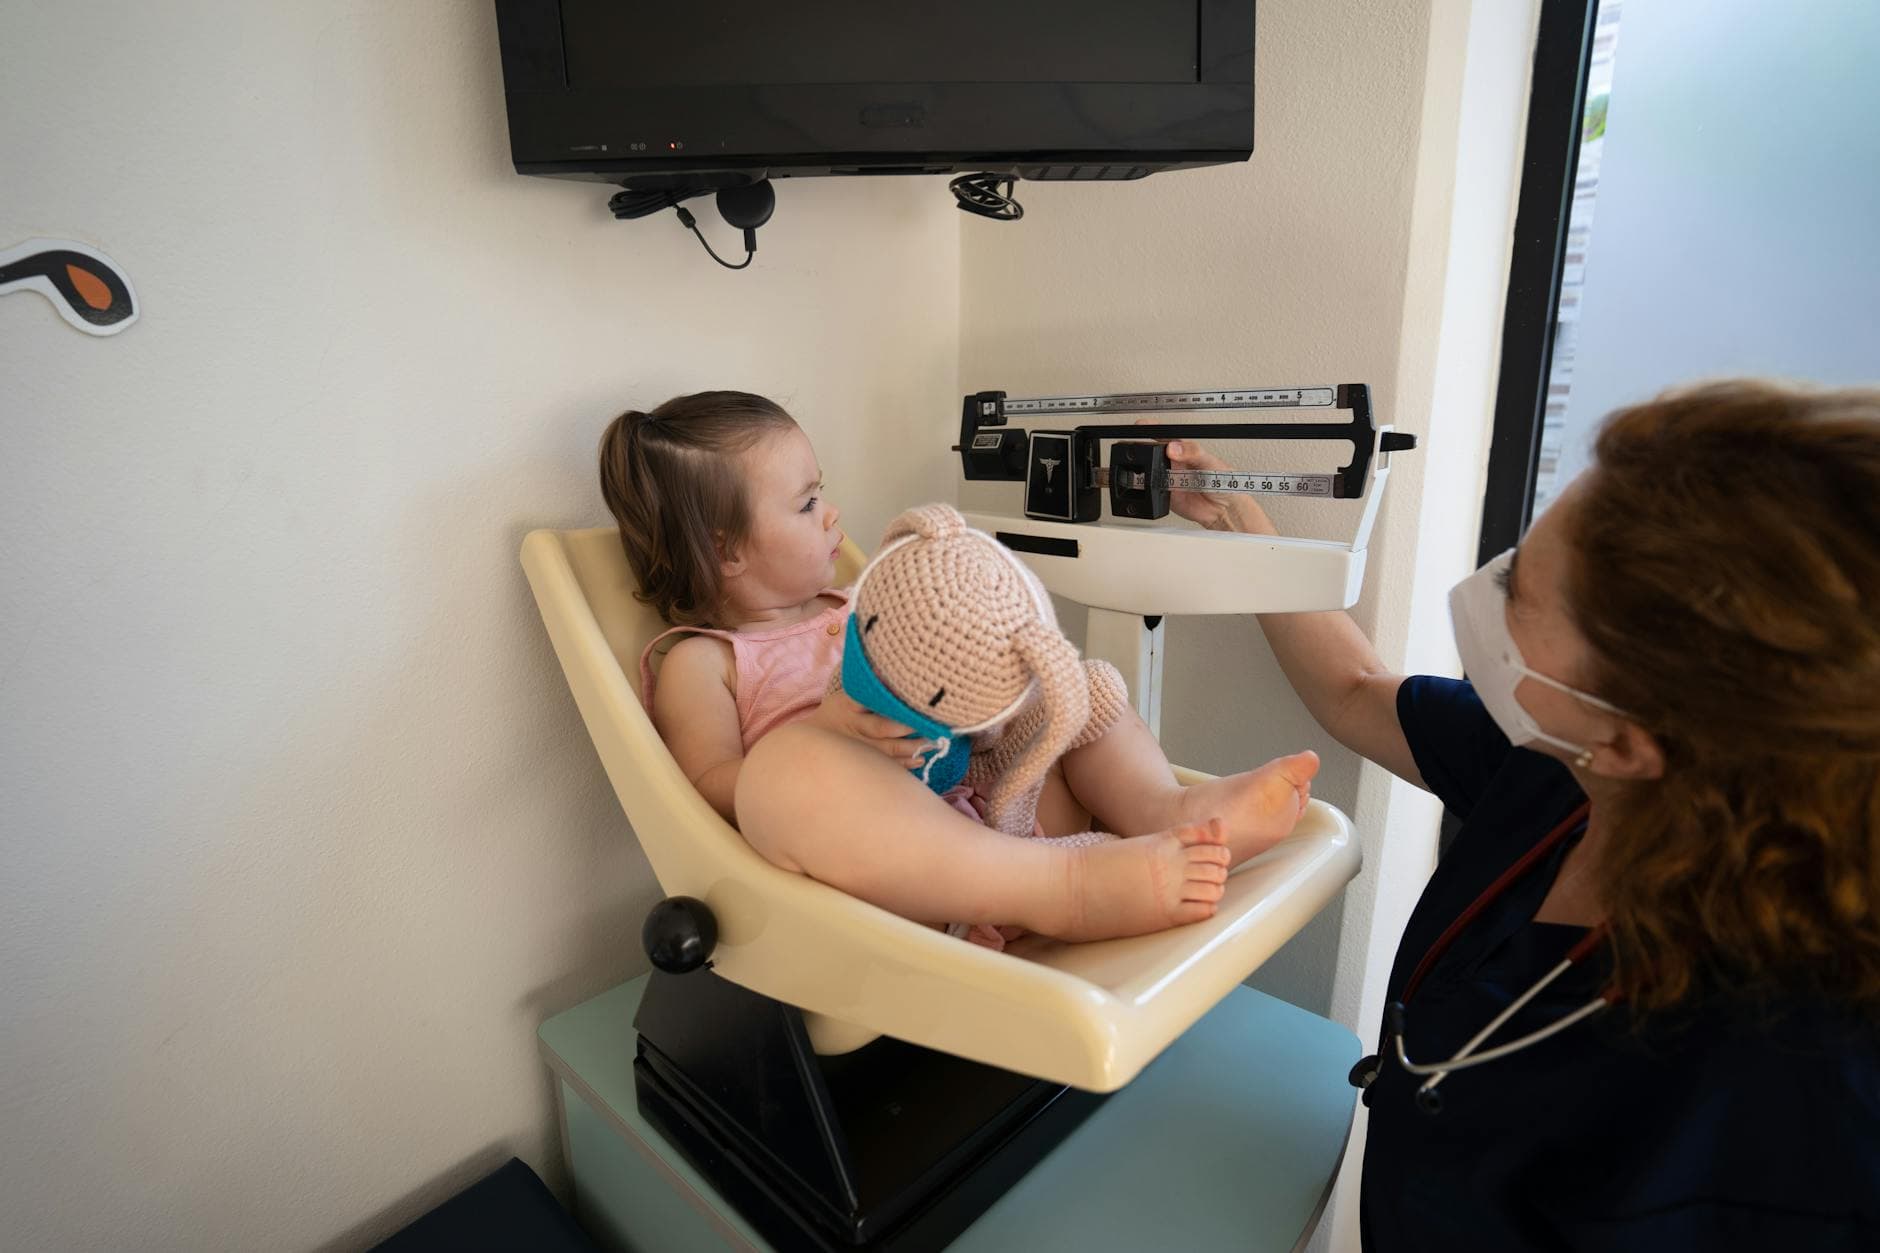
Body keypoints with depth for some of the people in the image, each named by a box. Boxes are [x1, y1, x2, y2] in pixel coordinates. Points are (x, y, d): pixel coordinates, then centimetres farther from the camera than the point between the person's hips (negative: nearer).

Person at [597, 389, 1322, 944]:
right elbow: (712, 792, -7)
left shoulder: (854, 613, 27)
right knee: (792, 759, -36)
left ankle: (1165, 808, -21)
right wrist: (829, 732, -23)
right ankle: (1068, 886, -40)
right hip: (882, 862, -7)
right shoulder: (699, 663, 7)